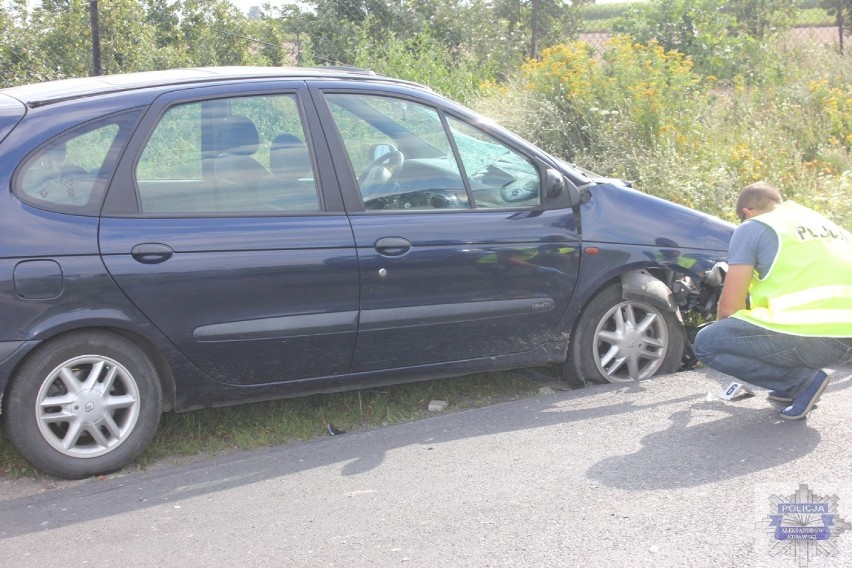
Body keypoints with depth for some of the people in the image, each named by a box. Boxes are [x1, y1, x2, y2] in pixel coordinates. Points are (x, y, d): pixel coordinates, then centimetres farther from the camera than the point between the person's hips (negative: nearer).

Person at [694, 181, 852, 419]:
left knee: (706, 344, 6)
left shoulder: (752, 228, 6)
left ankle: (803, 380, 0)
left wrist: (724, 331, 27)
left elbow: (729, 307, 4)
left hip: (813, 337, -8)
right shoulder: (825, 222, 27)